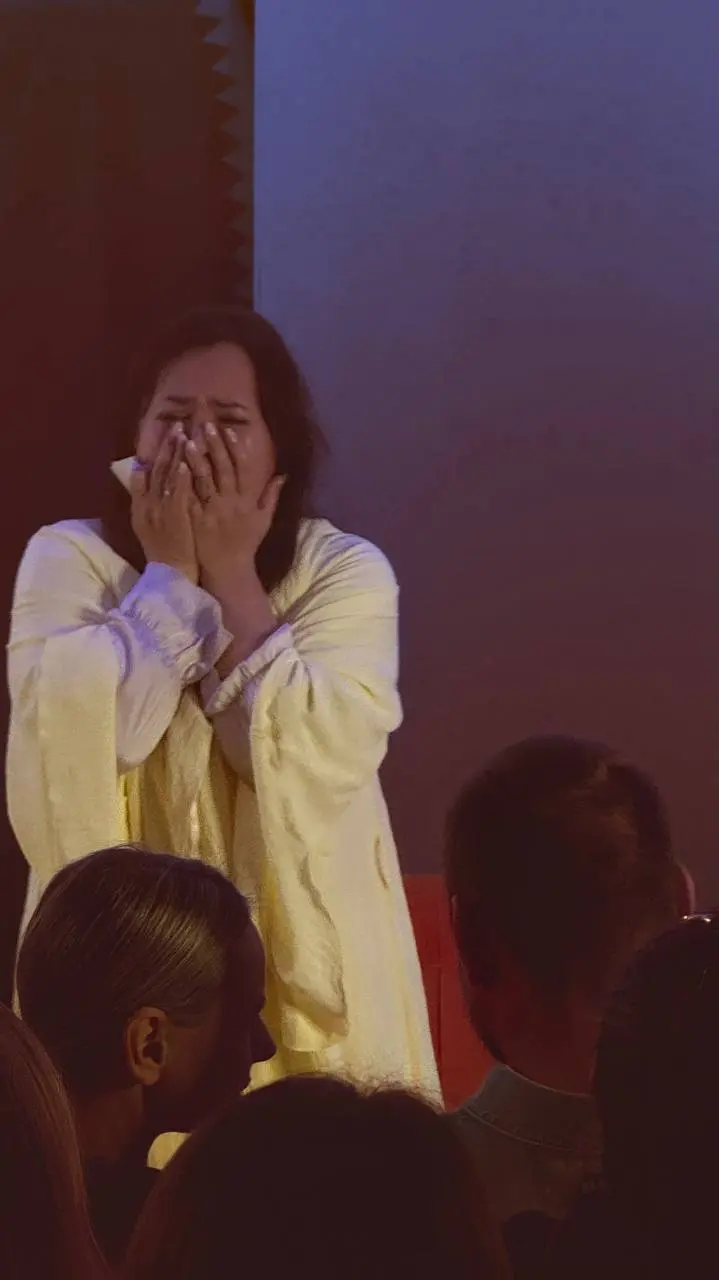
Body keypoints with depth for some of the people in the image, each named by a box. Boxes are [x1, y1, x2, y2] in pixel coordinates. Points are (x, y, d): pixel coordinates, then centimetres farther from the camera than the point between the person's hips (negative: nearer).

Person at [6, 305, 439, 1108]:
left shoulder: (347, 572, -2)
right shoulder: (69, 559, -1)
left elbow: (314, 764, -18)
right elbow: (73, 739, -19)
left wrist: (233, 577, -13)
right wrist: (171, 574, -13)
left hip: (303, 961, 0)